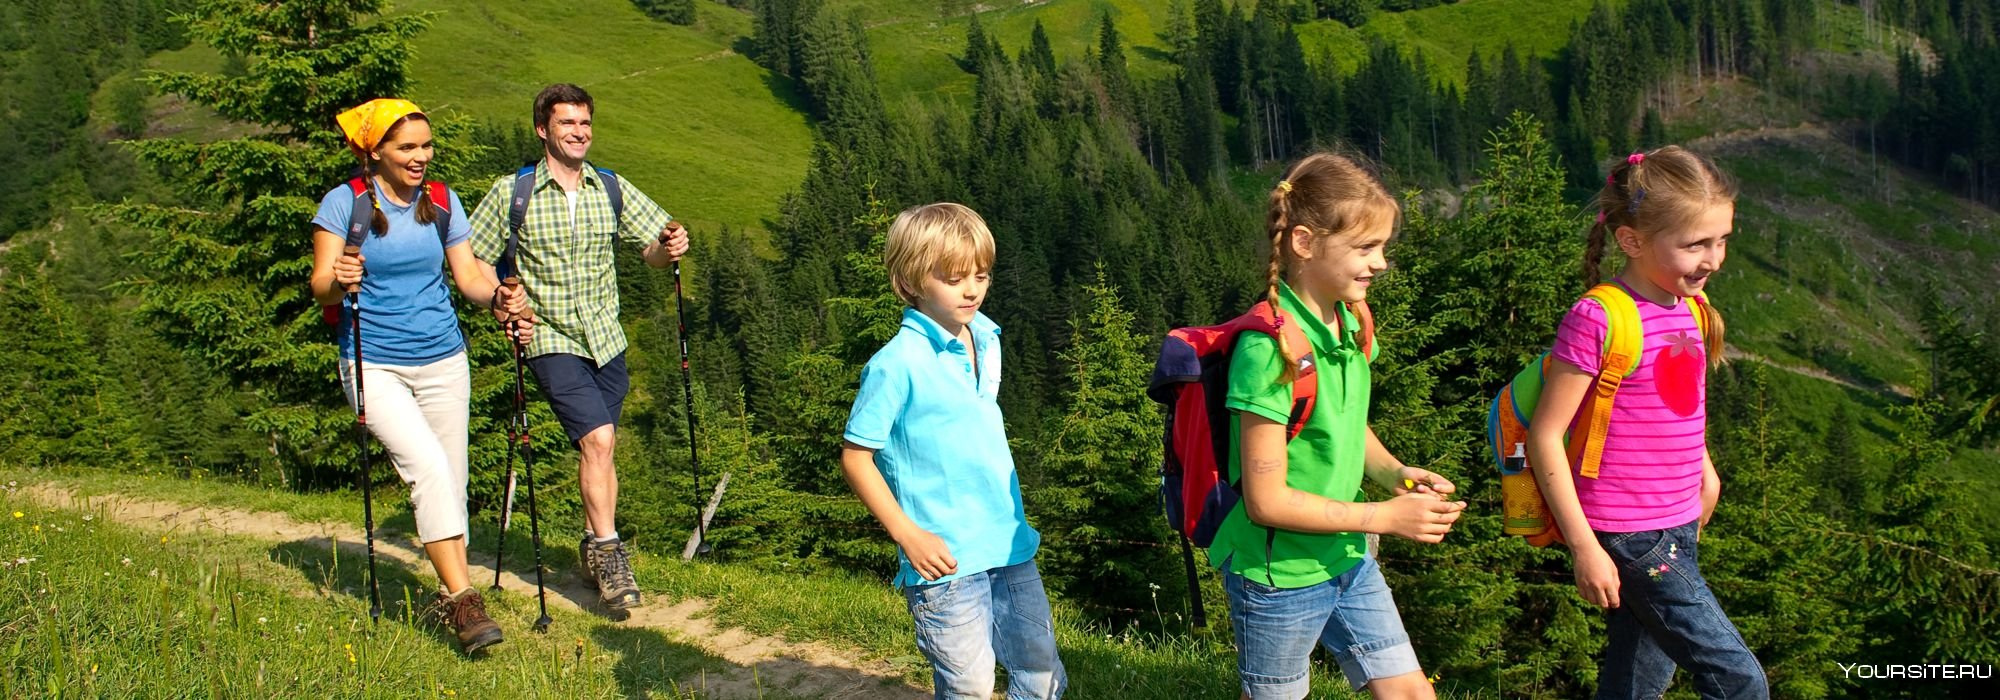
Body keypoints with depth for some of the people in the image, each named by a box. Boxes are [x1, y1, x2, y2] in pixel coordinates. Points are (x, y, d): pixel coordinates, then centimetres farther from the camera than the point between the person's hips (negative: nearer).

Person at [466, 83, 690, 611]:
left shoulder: (612, 188, 5)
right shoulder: (512, 192, -4)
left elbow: (653, 250, 5)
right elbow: (472, 261, 3)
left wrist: (670, 247, -18)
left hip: (606, 339, 4)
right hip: (552, 342, -4)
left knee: (600, 448, 13)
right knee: (597, 439, -18)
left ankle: (593, 549, 30)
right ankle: (607, 554, -10)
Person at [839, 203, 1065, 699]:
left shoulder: (986, 341, 6)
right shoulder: (896, 365, -16)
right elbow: (855, 458, -12)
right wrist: (908, 535, -16)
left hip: (1009, 547, 7)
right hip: (945, 560, -7)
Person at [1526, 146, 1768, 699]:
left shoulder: (1690, 310, 6)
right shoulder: (1598, 321, -18)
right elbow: (1545, 436, -18)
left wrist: (1703, 471, 16)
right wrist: (1584, 548, -18)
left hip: (1680, 529, 8)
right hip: (1628, 537, -8)